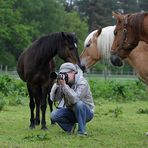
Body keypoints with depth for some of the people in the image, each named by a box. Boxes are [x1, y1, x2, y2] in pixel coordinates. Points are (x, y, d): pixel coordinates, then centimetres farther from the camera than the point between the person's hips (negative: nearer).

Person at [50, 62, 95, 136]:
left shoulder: (82, 83, -21)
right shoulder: (63, 82, -6)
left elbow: (75, 99, -36)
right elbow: (54, 98, -14)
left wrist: (64, 85, -39)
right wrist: (57, 84, -27)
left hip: (86, 112, -4)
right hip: (71, 112, 5)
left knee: (79, 104, -37)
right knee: (54, 115, -20)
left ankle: (82, 130, -22)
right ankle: (70, 126, 6)